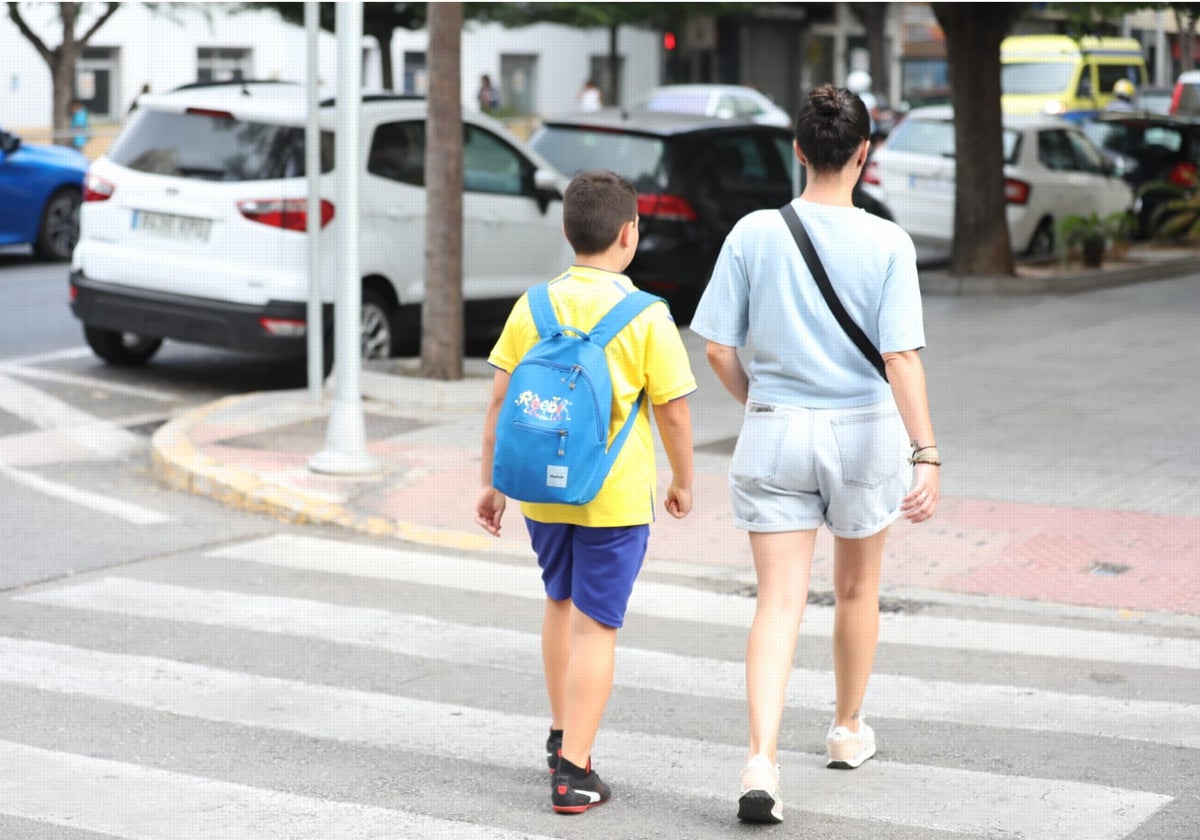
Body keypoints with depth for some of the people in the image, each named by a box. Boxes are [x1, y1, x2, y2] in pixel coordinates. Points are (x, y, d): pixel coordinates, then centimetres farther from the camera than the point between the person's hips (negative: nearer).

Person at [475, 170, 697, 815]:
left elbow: (499, 401, 0)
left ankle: (562, 734, 36)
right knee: (595, 626, 1)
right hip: (616, 495, -4)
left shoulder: (534, 306, -1)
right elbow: (673, 411, -7)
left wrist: (491, 483, 8)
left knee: (560, 603, 24)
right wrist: (682, 481, 9)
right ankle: (573, 772, -2)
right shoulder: (646, 316, -10)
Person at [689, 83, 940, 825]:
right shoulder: (888, 244, -10)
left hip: (774, 431, 1)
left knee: (779, 602, 1)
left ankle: (762, 762, -15)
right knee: (858, 588, 21)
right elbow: (902, 356, -18)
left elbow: (718, 349, -3)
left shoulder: (754, 234, -5)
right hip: (863, 431, -1)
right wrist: (926, 455, -19)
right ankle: (849, 730, 38)